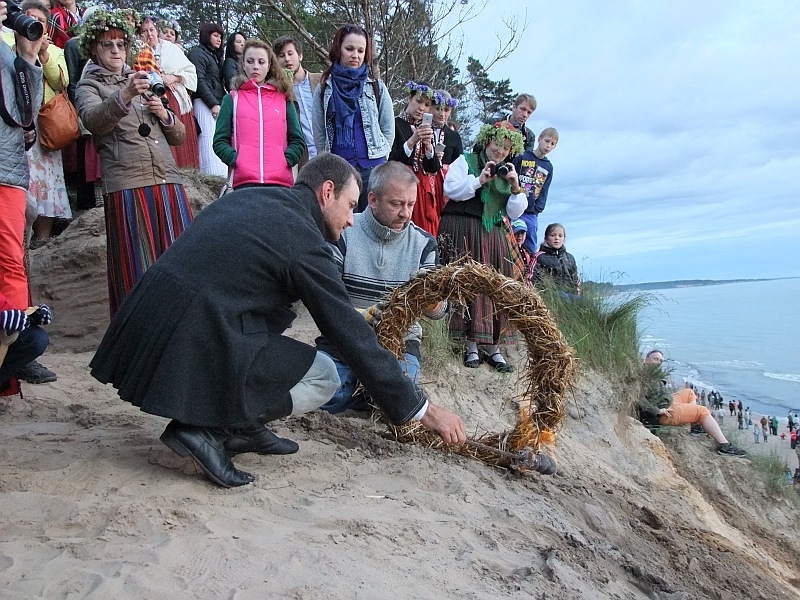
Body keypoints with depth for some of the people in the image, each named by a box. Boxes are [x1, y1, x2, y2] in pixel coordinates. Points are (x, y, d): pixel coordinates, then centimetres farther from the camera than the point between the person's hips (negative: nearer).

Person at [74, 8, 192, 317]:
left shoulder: (142, 84, 28)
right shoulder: (88, 87, 14)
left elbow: (179, 136, 24)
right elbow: (94, 120, -11)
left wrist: (164, 115, 4)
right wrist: (123, 97, -28)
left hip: (167, 180, 4)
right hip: (126, 184, -4)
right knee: (137, 268, -6)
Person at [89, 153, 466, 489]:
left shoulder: (249, 196, 14)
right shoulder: (303, 239, -10)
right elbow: (352, 337, -8)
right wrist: (423, 410, 2)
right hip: (192, 347, -9)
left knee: (277, 315, 23)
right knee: (324, 378, 1)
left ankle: (242, 425, 17)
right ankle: (206, 429, -3)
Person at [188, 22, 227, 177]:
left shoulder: (215, 55, 28)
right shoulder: (197, 53, 1)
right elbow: (200, 81, -10)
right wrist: (213, 104, -16)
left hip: (218, 103, 8)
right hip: (205, 104, -8)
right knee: (209, 140, -14)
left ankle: (221, 175, -1)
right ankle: (212, 174, -17)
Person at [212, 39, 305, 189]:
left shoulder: (284, 98, 17)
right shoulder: (232, 99, 15)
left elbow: (298, 141, 14)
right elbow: (220, 141, 9)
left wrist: (285, 161, -4)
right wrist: (236, 160, -8)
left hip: (280, 180, 1)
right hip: (244, 180, -1)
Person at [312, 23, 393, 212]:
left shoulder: (377, 88, 9)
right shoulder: (324, 89, 8)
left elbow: (388, 130, 10)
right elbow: (319, 134, 7)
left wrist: (378, 159, 5)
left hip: (372, 170, 0)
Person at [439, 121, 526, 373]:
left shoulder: (507, 173, 20)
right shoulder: (465, 161, 7)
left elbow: (513, 213, 13)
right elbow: (451, 189, -9)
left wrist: (515, 188, -1)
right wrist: (480, 180, -13)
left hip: (495, 236, 5)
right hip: (464, 232, -5)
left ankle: (492, 347, 5)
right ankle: (470, 346, -5)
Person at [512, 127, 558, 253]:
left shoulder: (549, 167, 14)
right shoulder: (522, 158, 1)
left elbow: (544, 192, 12)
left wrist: (538, 209, -1)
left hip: (532, 214, 4)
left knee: (531, 247, 5)